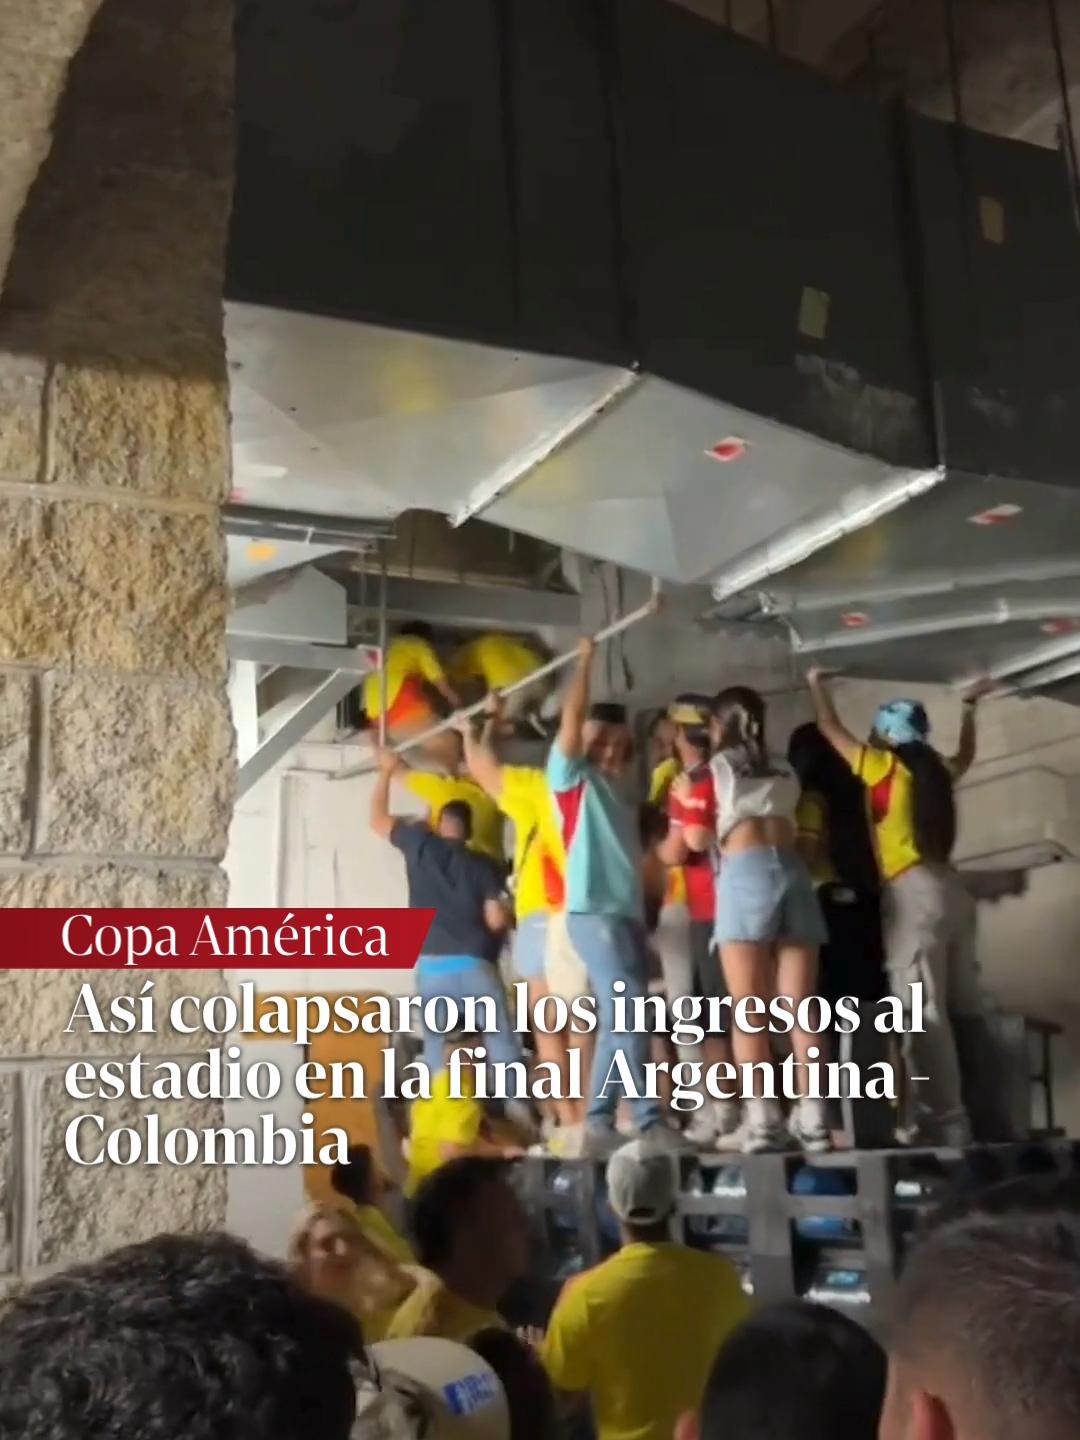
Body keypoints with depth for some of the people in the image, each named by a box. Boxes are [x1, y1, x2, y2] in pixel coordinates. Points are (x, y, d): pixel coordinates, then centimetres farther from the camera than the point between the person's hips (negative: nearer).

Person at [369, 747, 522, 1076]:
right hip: (475, 965, -1)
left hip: (431, 966, 1)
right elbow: (496, 920, -5)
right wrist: (507, 911, 18)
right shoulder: (483, 865, 4)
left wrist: (386, 771, 28)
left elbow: (378, 819, 20)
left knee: (436, 1045, 8)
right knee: (501, 1042, 3)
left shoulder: (420, 845, 6)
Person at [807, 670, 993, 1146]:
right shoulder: (935, 770, 14)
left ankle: (945, 1120, -11)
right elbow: (964, 757, 39)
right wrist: (969, 708, 48)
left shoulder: (886, 767, -3)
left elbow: (830, 727, 5)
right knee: (964, 1008, 8)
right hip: (948, 888, 8)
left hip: (913, 893, -8)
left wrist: (816, 683, 21)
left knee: (923, 1014, -9)